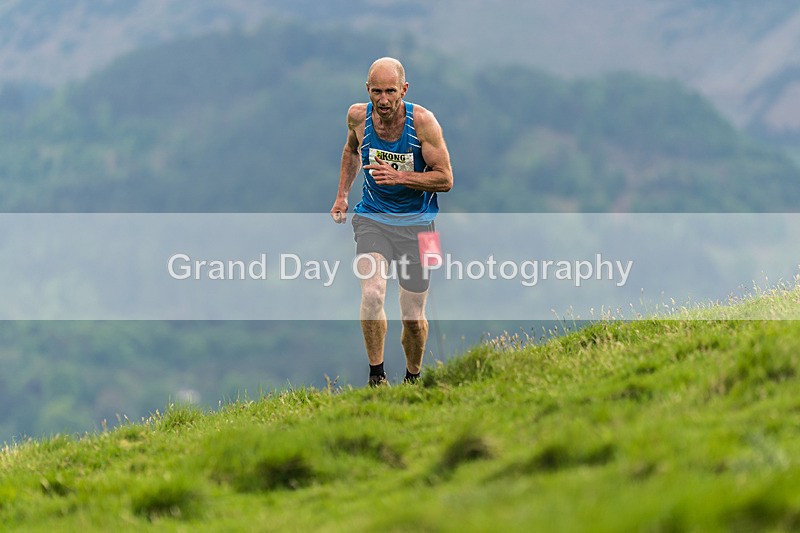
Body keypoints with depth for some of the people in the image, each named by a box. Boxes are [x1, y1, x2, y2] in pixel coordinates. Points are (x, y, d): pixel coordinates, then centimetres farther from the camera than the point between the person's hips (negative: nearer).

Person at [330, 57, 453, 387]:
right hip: (372, 219, 1)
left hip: (416, 223, -1)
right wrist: (342, 194, 13)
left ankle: (413, 378, 31)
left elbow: (445, 179, -14)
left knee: (413, 317, 4)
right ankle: (376, 376, -11)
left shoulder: (422, 121, -17)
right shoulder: (358, 116, -7)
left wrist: (399, 177, -26)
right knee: (372, 294, -25)